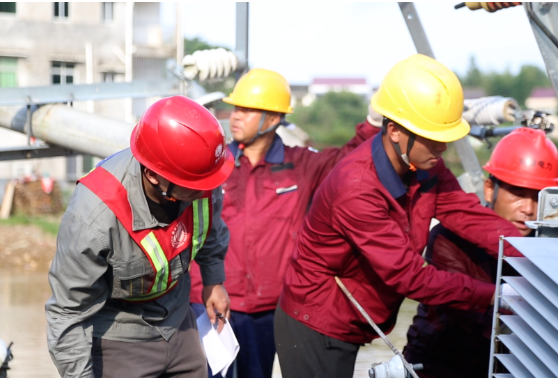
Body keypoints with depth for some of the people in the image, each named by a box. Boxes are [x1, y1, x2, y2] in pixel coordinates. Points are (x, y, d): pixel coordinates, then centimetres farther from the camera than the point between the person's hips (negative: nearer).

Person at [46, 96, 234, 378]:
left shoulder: (198, 178, -20)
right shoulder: (94, 216, -35)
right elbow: (69, 315, -24)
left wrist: (214, 281, 18)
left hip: (178, 323, 5)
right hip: (117, 340, -5)